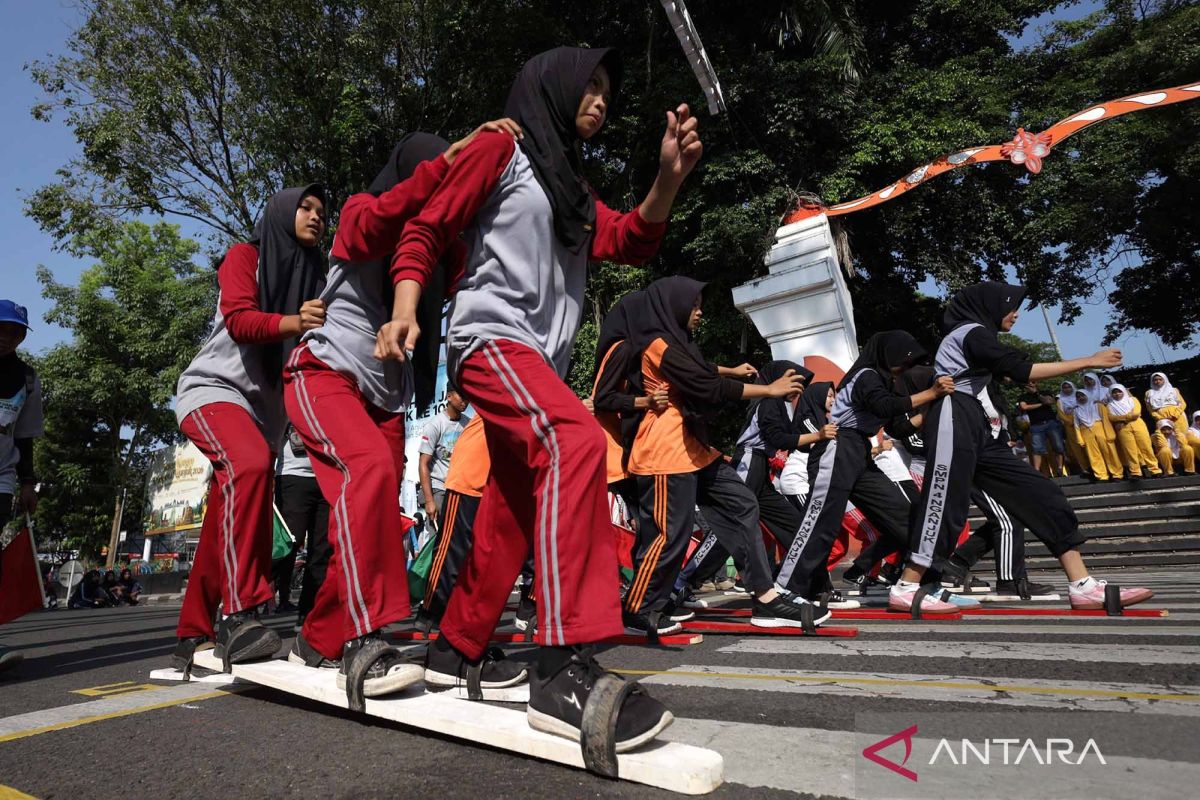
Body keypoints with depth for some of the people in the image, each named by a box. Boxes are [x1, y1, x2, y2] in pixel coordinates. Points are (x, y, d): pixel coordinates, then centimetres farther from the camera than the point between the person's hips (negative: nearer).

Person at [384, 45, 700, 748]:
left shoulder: (573, 186, 27)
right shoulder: (502, 148, 6)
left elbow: (630, 243, 12)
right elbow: (426, 230, 0)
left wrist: (670, 176, -3)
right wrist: (405, 310, -14)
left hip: (540, 360, 9)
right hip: (490, 336, -8)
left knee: (511, 515, 5)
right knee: (576, 441, -33)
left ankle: (456, 648, 20)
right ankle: (566, 667, -36)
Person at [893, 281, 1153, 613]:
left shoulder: (977, 337, 28)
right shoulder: (972, 331, -2)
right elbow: (1021, 370, -12)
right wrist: (1089, 361, -7)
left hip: (977, 429, 10)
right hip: (954, 422, -10)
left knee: (1040, 494, 1)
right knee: (945, 505, -14)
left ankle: (1083, 586, -1)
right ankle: (905, 589, -10)